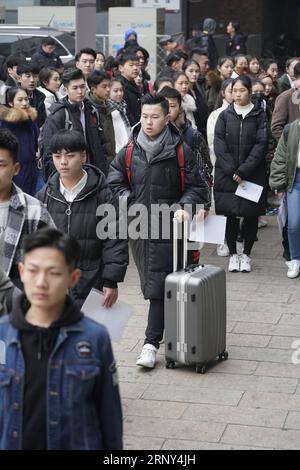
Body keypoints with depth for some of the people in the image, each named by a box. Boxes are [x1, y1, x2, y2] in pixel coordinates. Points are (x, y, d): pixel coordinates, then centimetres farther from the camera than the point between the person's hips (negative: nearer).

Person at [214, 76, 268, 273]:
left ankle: (246, 254, 17)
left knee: (251, 215, 3)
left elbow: (261, 145, -7)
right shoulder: (225, 116, 6)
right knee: (230, 214, 1)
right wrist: (232, 170, -13)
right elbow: (219, 145, -2)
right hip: (227, 174, 1)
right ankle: (233, 254, 13)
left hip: (253, 174, -1)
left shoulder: (259, 116, 1)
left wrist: (243, 170, -15)